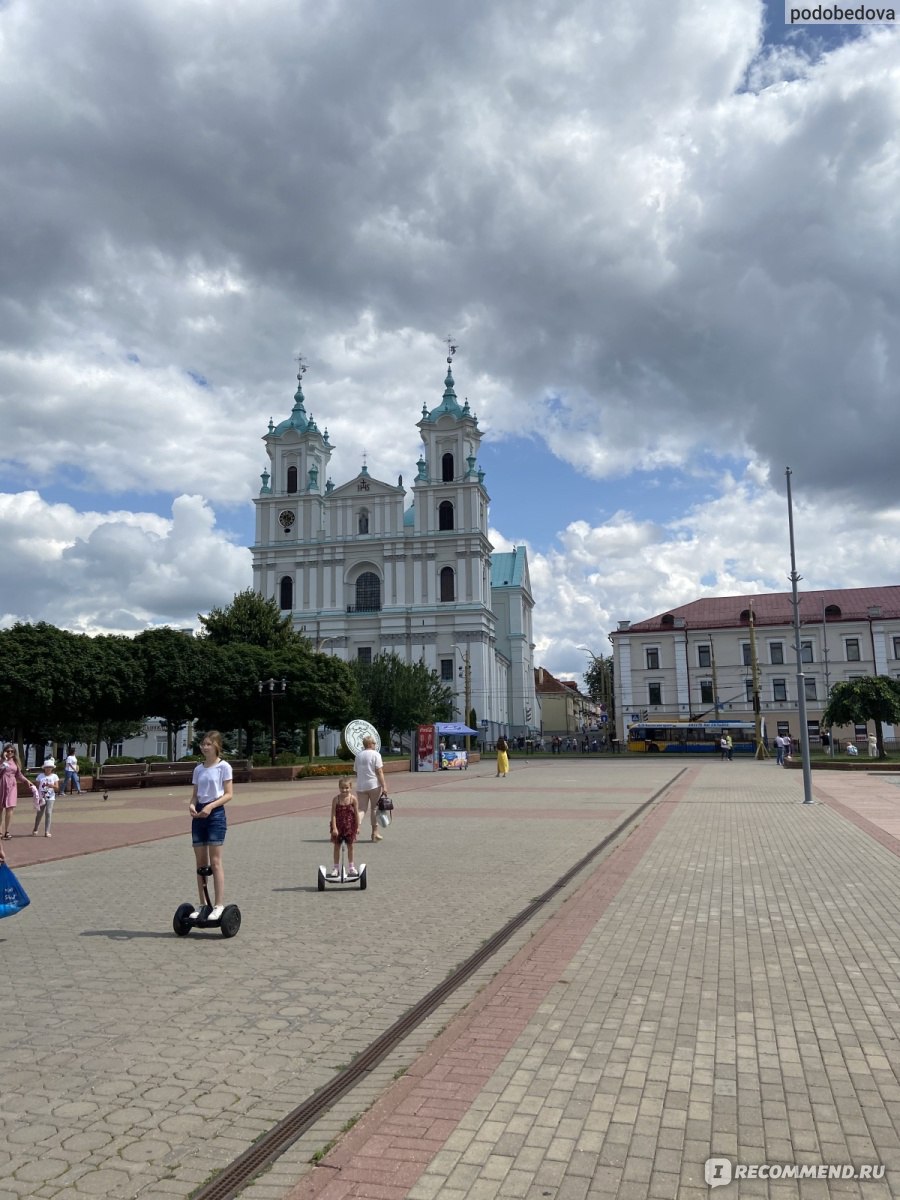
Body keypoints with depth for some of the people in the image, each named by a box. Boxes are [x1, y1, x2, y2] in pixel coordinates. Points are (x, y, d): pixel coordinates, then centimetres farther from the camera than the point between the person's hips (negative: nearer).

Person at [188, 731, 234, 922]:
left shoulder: (224, 767, -4)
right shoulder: (198, 769, 12)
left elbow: (228, 794, -8)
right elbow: (195, 794, 13)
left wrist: (211, 806, -20)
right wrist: (192, 805, -9)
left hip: (216, 814, -5)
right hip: (199, 815, 5)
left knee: (215, 861, -7)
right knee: (200, 862, 8)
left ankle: (219, 905, -3)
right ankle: (202, 904, 15)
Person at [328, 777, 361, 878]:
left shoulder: (353, 799, -8)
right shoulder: (336, 799, -9)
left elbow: (356, 813, -3)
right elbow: (333, 814, -10)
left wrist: (358, 827, -2)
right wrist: (334, 828, -15)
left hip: (350, 826, 0)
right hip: (338, 826, 0)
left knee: (350, 846, 10)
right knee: (337, 846, 7)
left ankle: (351, 866, 25)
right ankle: (336, 867, 18)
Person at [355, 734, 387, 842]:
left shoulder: (358, 755, 10)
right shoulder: (375, 754, -6)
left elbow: (356, 772, 15)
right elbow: (379, 772, -12)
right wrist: (383, 786, -12)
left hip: (360, 786, 4)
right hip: (374, 785, -4)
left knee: (361, 809, 6)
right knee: (374, 809, 8)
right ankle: (375, 833, 14)